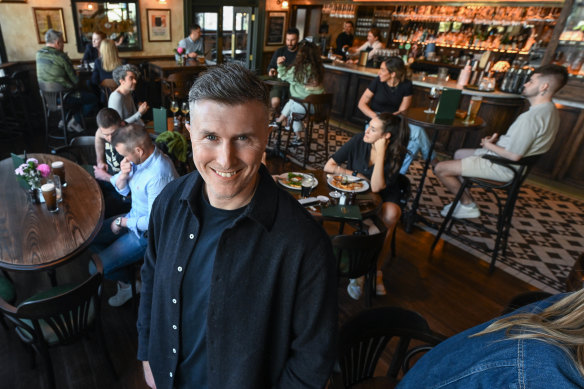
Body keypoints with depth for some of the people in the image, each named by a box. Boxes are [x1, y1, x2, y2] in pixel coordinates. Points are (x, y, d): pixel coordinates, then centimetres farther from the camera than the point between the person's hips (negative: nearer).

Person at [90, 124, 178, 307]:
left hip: (148, 232, -9)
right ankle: (125, 280, 21)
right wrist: (123, 175, -15)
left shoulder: (158, 175, -34)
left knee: (96, 268, -7)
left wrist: (122, 222, -12)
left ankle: (129, 283, 24)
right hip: (134, 216, 9)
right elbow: (122, 190, 8)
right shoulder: (140, 159, -7)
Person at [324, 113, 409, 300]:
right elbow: (329, 167, -9)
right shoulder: (359, 140, -11)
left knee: (390, 214, -33)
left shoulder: (396, 154, -15)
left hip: (383, 198, 0)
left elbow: (376, 188, -27)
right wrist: (358, 176, -14)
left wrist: (380, 154, -28)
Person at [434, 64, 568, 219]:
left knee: (440, 169, -14)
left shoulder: (531, 117, -28)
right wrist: (499, 140, 4)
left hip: (502, 167, -11)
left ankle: (468, 206, 4)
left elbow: (514, 155, -27)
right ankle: (464, 199, 24)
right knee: (459, 154, 28)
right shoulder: (550, 110, 6)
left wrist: (489, 145, -11)